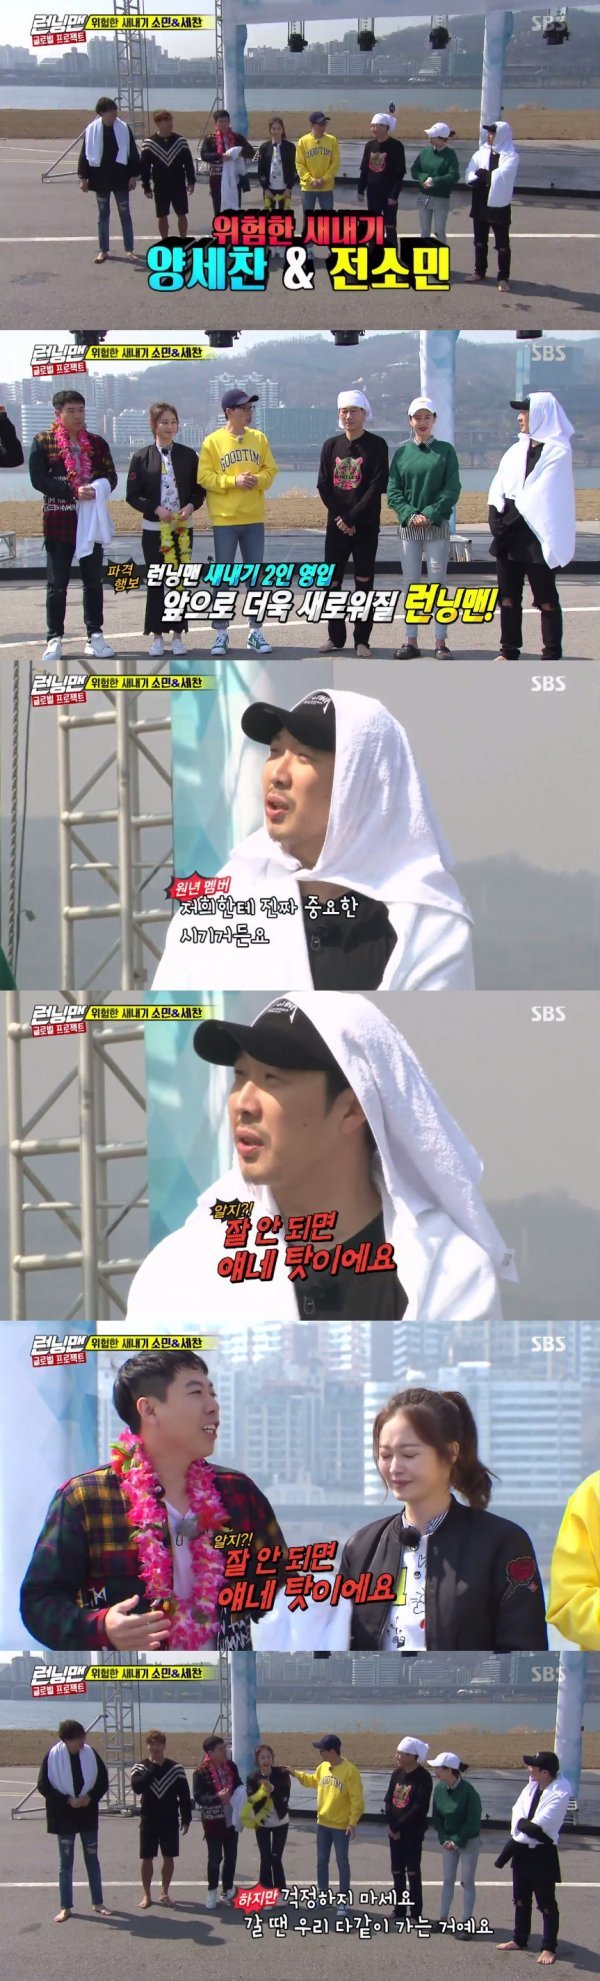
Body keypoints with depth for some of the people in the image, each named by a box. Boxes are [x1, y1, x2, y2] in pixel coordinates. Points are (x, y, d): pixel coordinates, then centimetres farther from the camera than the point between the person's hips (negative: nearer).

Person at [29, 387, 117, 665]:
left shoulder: (96, 442, 9)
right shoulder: (43, 442, -2)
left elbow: (110, 475, 8)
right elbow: (38, 478, -11)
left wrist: (99, 489, -15)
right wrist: (73, 492, -19)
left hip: (92, 520, 3)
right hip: (58, 521, -3)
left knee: (93, 580, 7)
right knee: (57, 583, 1)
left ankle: (95, 636, 13)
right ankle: (54, 639, 6)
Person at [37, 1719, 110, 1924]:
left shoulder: (90, 1754, -5)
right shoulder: (53, 1757, -13)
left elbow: (103, 1782, 3)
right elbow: (43, 1786, -10)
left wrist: (90, 1797, -15)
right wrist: (68, 1800, -18)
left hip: (88, 1815, 2)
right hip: (64, 1817, -2)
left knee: (92, 1858, 11)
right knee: (65, 1862, 5)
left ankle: (98, 1902, 21)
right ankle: (65, 1907, 12)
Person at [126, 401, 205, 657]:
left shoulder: (188, 456, 4)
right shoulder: (142, 458, 0)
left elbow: (199, 490, 7)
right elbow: (132, 496, -2)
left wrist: (190, 506, -13)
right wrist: (156, 509, -15)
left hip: (182, 528, 1)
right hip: (154, 529, -1)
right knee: (155, 582, 2)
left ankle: (178, 635, 9)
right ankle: (157, 636, 8)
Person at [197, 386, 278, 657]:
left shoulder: (259, 439, 6)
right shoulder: (213, 442, -5)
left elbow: (270, 469, 6)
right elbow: (204, 477, -8)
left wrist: (258, 479, -14)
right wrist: (233, 481, -19)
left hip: (254, 518, 3)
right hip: (224, 520, -3)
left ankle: (256, 632, 15)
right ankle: (221, 633, 9)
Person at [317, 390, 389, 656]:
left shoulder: (376, 445, -3)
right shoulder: (331, 446, 9)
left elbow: (378, 485, -10)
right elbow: (323, 485, 5)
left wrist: (352, 517, -15)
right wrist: (339, 517, -9)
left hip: (365, 526, -4)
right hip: (336, 525, 4)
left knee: (364, 583, -2)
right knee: (331, 581, 3)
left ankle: (362, 641, 1)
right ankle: (335, 637, 13)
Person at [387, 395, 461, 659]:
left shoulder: (445, 451, 1)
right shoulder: (402, 453, 7)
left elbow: (452, 489, -4)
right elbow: (393, 491, 2)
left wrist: (430, 514, -14)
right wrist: (410, 515, -12)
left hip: (437, 525, -2)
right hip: (408, 526, 2)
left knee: (437, 582, -2)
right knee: (411, 584, 3)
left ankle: (440, 642, 0)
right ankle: (411, 641, 6)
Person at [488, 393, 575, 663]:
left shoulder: (557, 452, -6)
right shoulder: (516, 451, 15)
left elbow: (541, 495, -14)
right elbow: (498, 489, 9)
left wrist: (510, 520, -14)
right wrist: (496, 518, -8)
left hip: (536, 536, -7)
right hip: (509, 534, 7)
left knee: (546, 598, -3)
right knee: (508, 595, 6)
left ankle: (552, 654, -1)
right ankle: (509, 649, 11)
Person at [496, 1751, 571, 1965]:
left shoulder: (559, 1793, -22)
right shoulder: (532, 1785, 0)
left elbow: (538, 1826, -25)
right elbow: (518, 1812, 0)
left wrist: (522, 1824, -8)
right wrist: (526, 1826, -17)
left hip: (542, 1853, -8)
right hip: (522, 1849, 8)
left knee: (546, 1903, 0)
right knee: (521, 1899, 20)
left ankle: (549, 1948, 9)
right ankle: (520, 1940, 35)